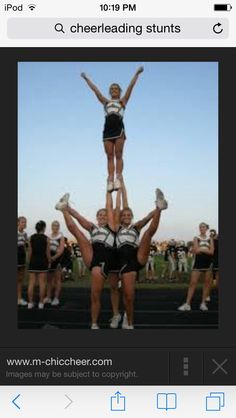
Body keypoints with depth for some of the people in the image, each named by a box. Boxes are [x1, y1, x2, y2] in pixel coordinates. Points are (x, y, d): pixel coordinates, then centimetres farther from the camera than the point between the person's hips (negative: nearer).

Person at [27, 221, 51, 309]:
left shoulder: (31, 238, 1)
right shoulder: (46, 238, -6)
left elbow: (30, 252, 2)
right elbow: (47, 253, -4)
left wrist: (30, 261, 11)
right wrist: (49, 262, 7)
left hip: (33, 262, 3)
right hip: (43, 262, -2)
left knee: (31, 283, 5)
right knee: (42, 283, 2)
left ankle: (30, 303, 6)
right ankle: (41, 303, 5)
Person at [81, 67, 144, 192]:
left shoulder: (123, 101, 16)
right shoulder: (105, 102, 21)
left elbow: (131, 86, 12)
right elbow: (95, 89, 25)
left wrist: (137, 73, 9)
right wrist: (86, 79, 29)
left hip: (118, 129, -2)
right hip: (107, 130, 3)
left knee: (118, 155, -5)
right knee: (110, 157, -2)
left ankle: (118, 179, -9)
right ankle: (110, 180, -5)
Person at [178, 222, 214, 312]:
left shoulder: (210, 239, 7)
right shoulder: (196, 238, 3)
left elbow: (211, 252, -6)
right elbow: (196, 250, -11)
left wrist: (201, 249, -12)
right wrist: (206, 248, -6)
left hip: (208, 262, 2)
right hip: (198, 262, -2)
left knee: (207, 283, 4)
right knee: (193, 282, -5)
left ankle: (203, 303, 12)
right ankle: (187, 304, -5)